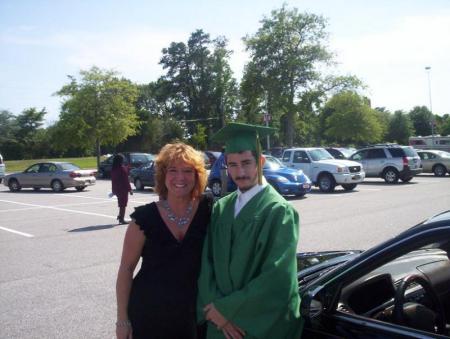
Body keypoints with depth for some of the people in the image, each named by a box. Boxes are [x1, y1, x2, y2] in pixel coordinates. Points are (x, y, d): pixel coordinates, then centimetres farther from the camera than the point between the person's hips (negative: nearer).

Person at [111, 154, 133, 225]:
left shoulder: (113, 169, 4)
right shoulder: (122, 168, -17)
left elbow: (113, 180, 11)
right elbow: (126, 180, -16)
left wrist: (114, 189, 19)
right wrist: (129, 189, -11)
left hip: (116, 189, 7)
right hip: (123, 189, -7)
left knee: (121, 203, 23)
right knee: (123, 204, 1)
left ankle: (120, 216, 22)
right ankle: (121, 219, 3)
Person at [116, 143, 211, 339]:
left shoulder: (208, 210, -8)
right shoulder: (145, 217, -12)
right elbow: (126, 268, -6)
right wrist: (122, 319, -6)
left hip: (194, 314, 1)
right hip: (148, 314, -1)